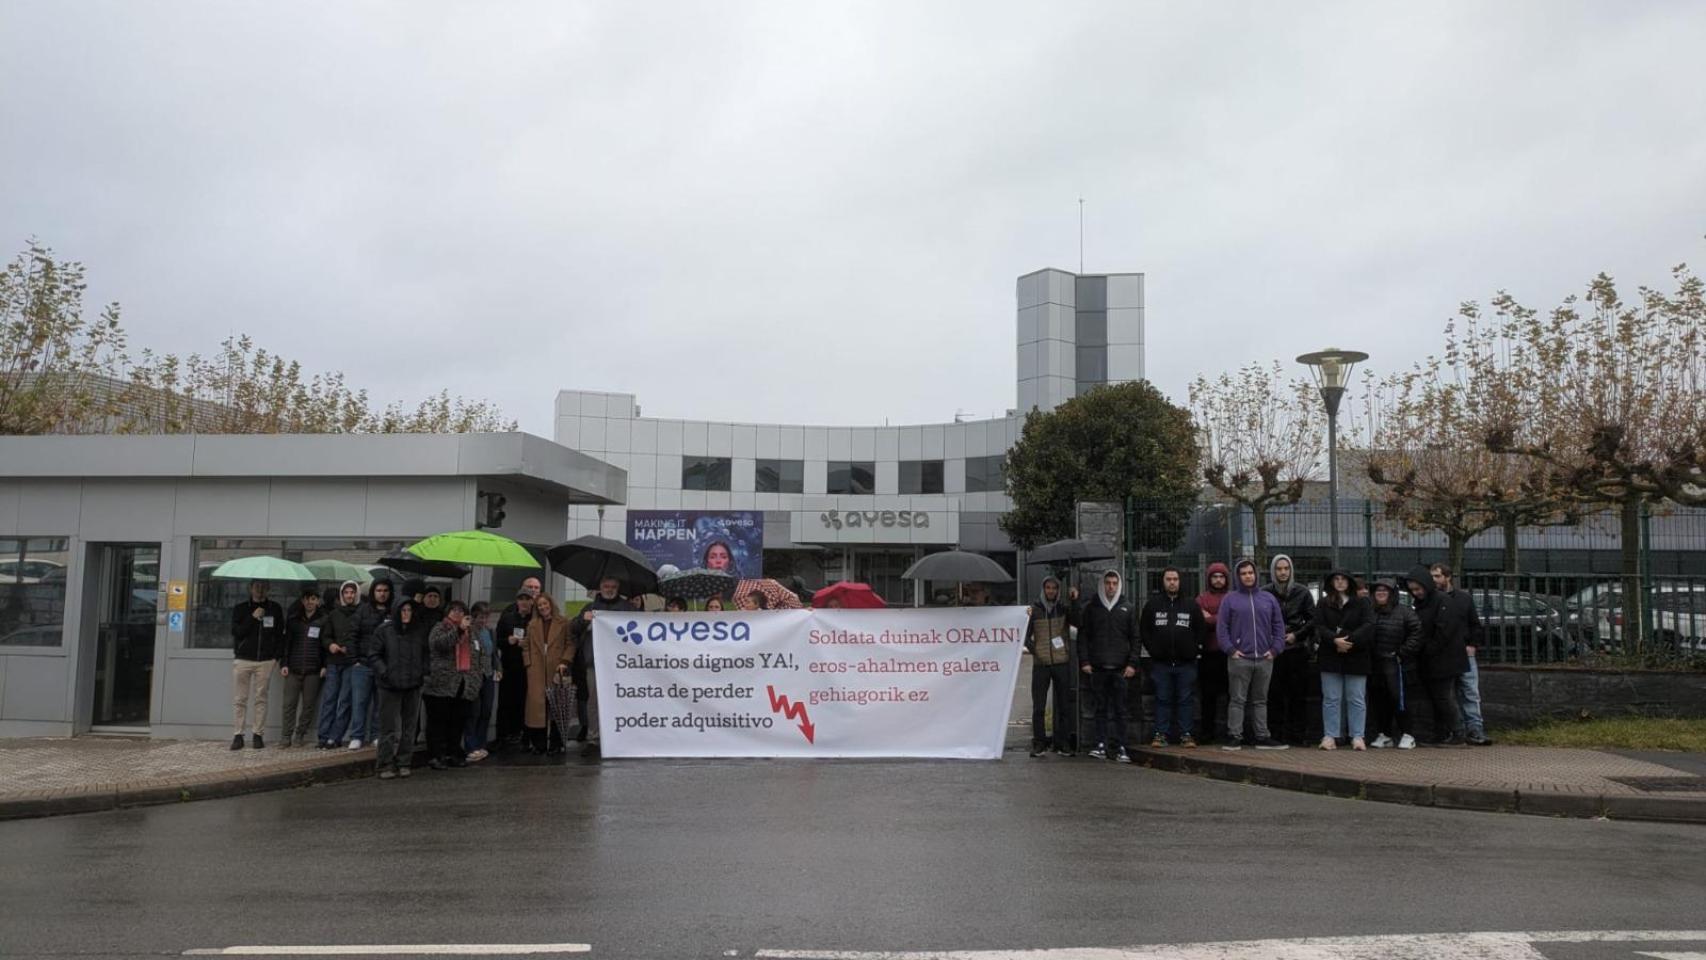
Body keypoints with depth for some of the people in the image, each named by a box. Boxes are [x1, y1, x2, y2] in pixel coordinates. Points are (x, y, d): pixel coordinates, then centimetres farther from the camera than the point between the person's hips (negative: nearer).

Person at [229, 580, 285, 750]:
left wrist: (276, 657, 2)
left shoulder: (275, 609, 10)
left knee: (260, 699, -1)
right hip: (242, 659, 0)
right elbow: (236, 632, -3)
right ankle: (238, 735, 1)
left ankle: (257, 734, 4)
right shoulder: (240, 609, 7)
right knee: (240, 699, -2)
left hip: (266, 661, 0)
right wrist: (252, 618, -12)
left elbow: (280, 635, 11)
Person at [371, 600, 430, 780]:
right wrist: (384, 672, -9)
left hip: (413, 685, 3)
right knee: (390, 727, -4)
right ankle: (386, 765, 3)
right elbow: (376, 655, 2)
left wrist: (425, 672, 2)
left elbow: (427, 654, 15)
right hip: (390, 685, -3)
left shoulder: (421, 631, 6)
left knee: (409, 727, 7)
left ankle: (403, 763, 16)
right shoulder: (385, 630, -2)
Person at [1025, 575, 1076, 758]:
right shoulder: (1034, 609, 5)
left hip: (1062, 662, 0)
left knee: (1064, 705, 5)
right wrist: (1033, 650, 0)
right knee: (1038, 707, -1)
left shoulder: (1065, 607, 5)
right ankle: (1039, 744, 5)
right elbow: (1026, 635, 12)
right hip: (1040, 663, 0)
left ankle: (1063, 744, 12)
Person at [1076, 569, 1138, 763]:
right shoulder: (1090, 607, 7)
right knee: (1101, 708, 2)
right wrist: (1084, 661, -3)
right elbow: (1082, 636, 7)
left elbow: (1134, 638, 9)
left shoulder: (1127, 608, 9)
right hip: (1097, 667, 0)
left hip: (1120, 668, 0)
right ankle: (1101, 745, 4)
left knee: (1120, 710, 1)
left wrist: (1132, 664, 0)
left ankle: (1119, 748, 5)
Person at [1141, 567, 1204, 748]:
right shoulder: (1153, 604, 8)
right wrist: (1152, 649, 1)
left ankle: (1186, 734, 7)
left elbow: (1200, 630, 10)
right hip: (1161, 662, 0)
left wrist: (1194, 649, 0)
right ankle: (1161, 734, 7)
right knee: (1162, 699, 3)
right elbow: (1144, 630, 10)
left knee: (1186, 699, 2)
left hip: (1186, 662, 0)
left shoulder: (1191, 605, 8)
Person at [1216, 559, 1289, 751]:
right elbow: (1222, 628, 0)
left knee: (1261, 700, 11)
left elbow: (1279, 626, 11)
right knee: (1237, 700, -1)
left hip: (1264, 659, 3)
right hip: (1239, 659, -3)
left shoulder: (1268, 598, 12)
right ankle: (1234, 737, 2)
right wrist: (1230, 649, -10)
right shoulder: (1230, 600, 3)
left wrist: (1275, 648, 0)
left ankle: (1263, 737, 15)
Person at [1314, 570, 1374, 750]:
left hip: (1356, 657, -1)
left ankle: (1357, 736, 5)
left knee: (1357, 699, 1)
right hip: (1330, 657, 1)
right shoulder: (1324, 604, 8)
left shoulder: (1361, 603, 6)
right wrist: (1335, 640, -18)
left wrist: (1350, 640, -17)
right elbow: (1319, 627, -2)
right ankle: (1330, 736, 4)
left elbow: (1369, 625, -6)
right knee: (1331, 698, 2)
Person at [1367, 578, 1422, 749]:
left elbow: (1416, 634, -7)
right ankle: (1384, 734, 19)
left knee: (1399, 699, -6)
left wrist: (1402, 653, -12)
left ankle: (1406, 735, 3)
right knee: (1378, 701, 9)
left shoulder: (1405, 612, -3)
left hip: (1396, 664, -5)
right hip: (1374, 665, 5)